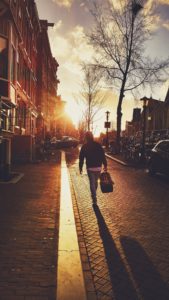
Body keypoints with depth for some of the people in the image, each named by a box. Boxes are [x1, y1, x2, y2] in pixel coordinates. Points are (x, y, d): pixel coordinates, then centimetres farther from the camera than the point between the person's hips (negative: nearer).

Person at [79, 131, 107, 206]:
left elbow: (81, 158, -1)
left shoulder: (84, 147, -4)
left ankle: (94, 200, -3)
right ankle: (94, 195, 39)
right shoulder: (98, 145, -2)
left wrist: (80, 167, 8)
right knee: (96, 182, 21)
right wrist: (105, 165, 4)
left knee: (92, 183, 2)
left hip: (90, 168, -2)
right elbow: (103, 156, -2)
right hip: (98, 167, 2)